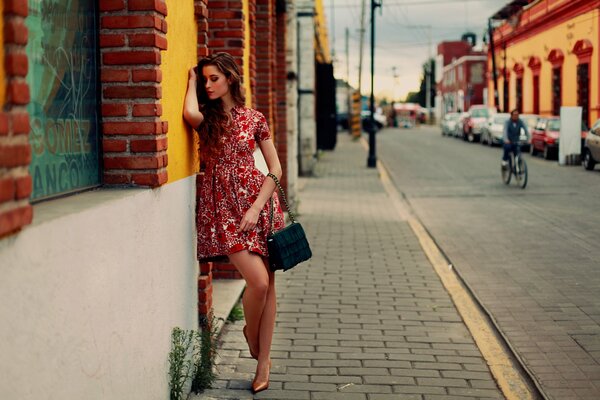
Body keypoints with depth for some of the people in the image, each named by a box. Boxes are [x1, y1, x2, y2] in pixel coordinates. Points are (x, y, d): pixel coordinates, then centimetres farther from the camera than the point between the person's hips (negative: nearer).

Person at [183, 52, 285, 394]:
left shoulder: (254, 119, 6)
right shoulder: (207, 117, 7)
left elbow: (276, 168, 4)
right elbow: (190, 113, -20)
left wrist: (256, 208, -7)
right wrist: (192, 81, -2)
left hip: (257, 201, 2)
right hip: (222, 204, -1)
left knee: (268, 285, 1)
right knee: (258, 281, -14)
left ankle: (263, 360, 14)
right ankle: (251, 335, 17)